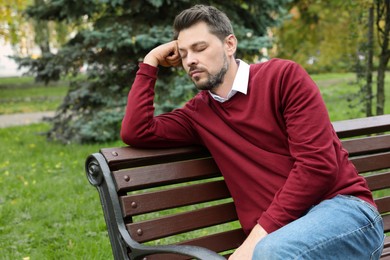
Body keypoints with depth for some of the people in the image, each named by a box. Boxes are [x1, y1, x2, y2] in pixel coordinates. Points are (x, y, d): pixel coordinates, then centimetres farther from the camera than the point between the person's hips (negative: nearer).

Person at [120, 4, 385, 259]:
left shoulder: (283, 76, -1)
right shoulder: (198, 112, 14)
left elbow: (318, 164, -10)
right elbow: (135, 133, 2)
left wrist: (259, 234, -15)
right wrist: (150, 63, 9)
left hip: (342, 208, -4)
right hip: (277, 233, 4)